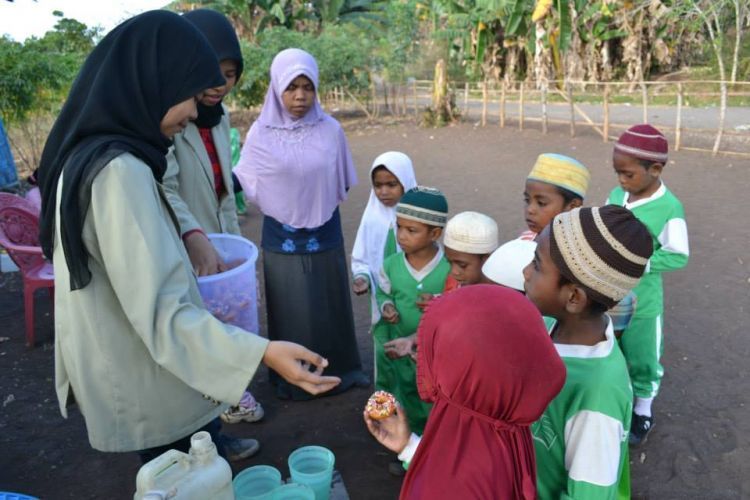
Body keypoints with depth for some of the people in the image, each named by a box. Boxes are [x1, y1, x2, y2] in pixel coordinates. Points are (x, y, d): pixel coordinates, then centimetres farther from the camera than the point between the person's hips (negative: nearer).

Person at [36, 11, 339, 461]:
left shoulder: (85, 154, 3)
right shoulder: (119, 170, -28)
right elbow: (159, 310, -32)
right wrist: (263, 353, -38)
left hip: (119, 371, 9)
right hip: (151, 388, -9)